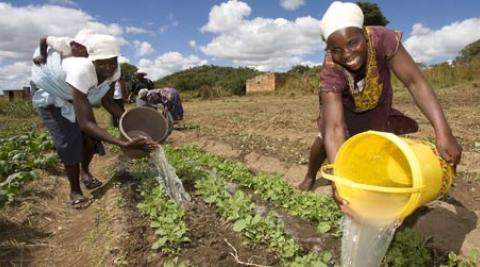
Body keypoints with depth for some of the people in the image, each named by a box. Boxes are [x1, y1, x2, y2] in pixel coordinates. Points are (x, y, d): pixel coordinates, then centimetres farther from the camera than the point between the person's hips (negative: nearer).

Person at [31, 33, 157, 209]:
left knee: (91, 137, -2)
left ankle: (85, 171, 29)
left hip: (75, 97, 6)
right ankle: (75, 191, 6)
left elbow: (107, 102, -9)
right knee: (69, 141, -15)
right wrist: (124, 144, -56)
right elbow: (85, 123, -49)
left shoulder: (113, 70, -26)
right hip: (50, 98, -5)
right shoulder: (82, 71, -46)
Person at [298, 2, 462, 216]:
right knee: (325, 138, -3)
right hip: (341, 102, -1)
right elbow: (334, 129, -48)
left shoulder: (382, 39, -38)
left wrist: (443, 132, -51)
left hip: (376, 102, 2)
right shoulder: (330, 71, -40)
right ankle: (310, 178, 24)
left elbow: (415, 82, -40)